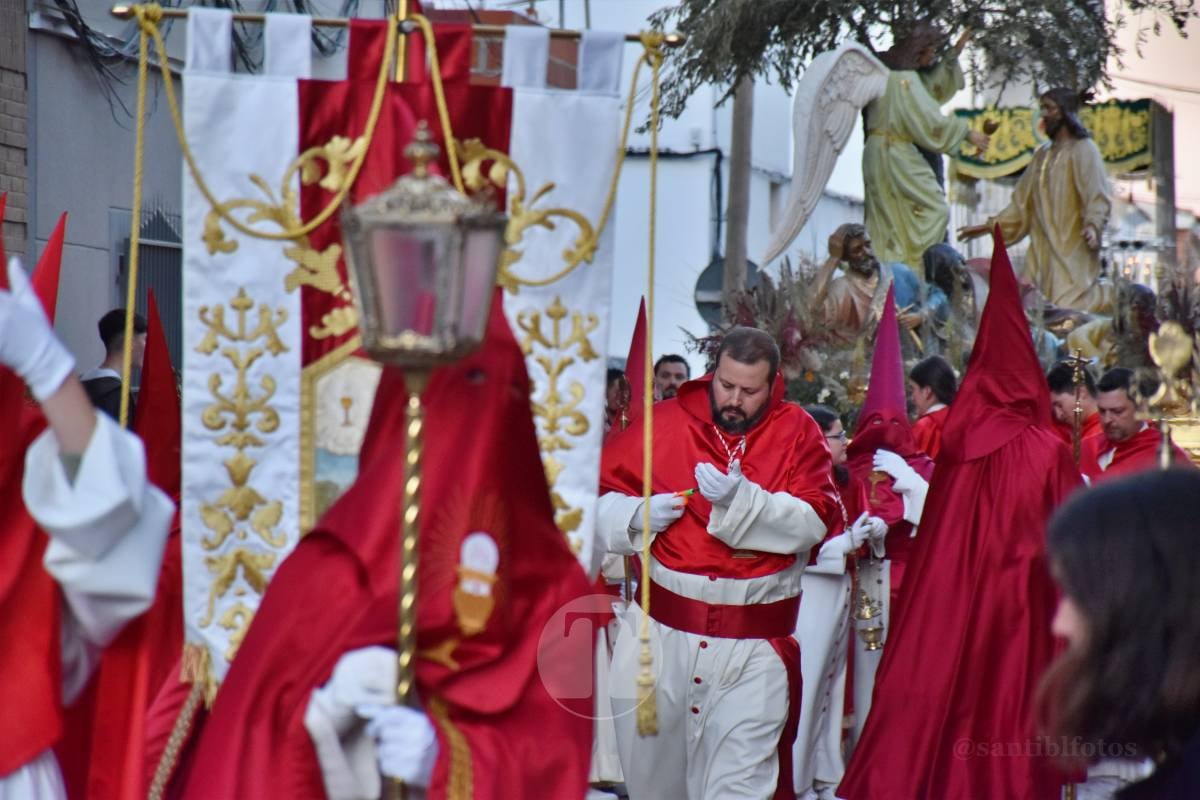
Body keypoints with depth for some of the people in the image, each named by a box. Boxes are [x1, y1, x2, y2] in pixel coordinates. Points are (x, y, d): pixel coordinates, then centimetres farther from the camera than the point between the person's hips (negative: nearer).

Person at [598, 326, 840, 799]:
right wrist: (638, 514, -14)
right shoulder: (664, 423, 2)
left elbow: (814, 521, -11)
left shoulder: (798, 433, 0)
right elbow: (602, 494, 7)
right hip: (662, 628, 2)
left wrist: (743, 500, -25)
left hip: (752, 644, -2)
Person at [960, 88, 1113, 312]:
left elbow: (1098, 196, -14)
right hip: (1042, 250, 7)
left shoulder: (1083, 149, -3)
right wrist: (988, 227, 18)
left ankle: (1115, 294, 10)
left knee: (1066, 305, -18)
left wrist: (1093, 226, -32)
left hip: (1072, 249, -7)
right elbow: (1022, 203, 23)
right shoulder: (1043, 155, 20)